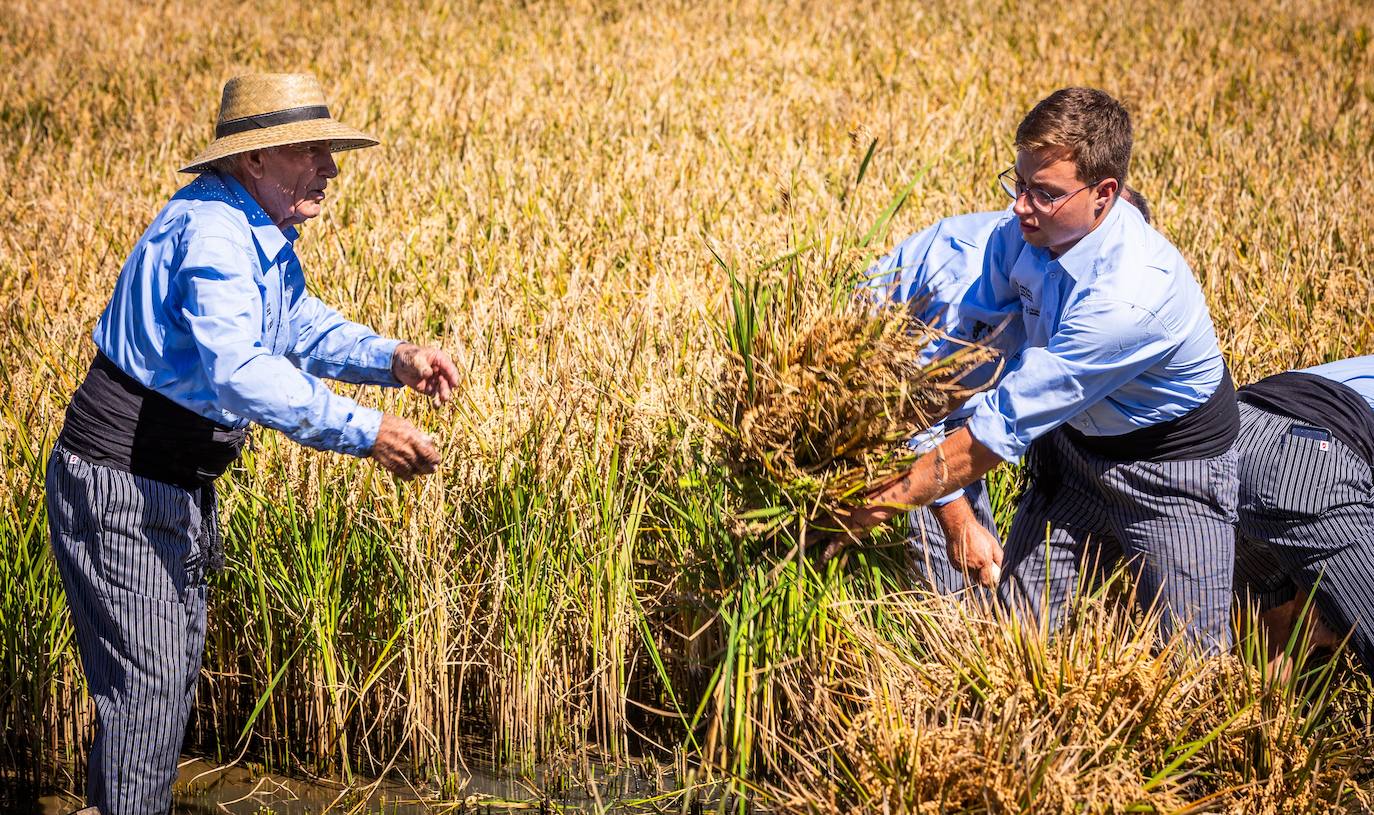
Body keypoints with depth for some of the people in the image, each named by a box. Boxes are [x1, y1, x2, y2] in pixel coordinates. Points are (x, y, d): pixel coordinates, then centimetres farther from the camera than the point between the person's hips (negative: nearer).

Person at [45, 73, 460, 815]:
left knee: (175, 670, 18)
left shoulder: (259, 233, 8)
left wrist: (392, 359, -3)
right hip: (118, 484, -11)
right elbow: (239, 372, -39)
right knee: (147, 679, -8)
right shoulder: (210, 232, -26)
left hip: (174, 488, 11)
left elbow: (302, 327, 16)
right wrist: (364, 432, -39)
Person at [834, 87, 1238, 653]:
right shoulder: (1020, 238, -13)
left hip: (1171, 470, -6)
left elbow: (1003, 424, -34)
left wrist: (879, 505, -29)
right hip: (1074, 441, 6)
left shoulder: (1131, 294, -36)